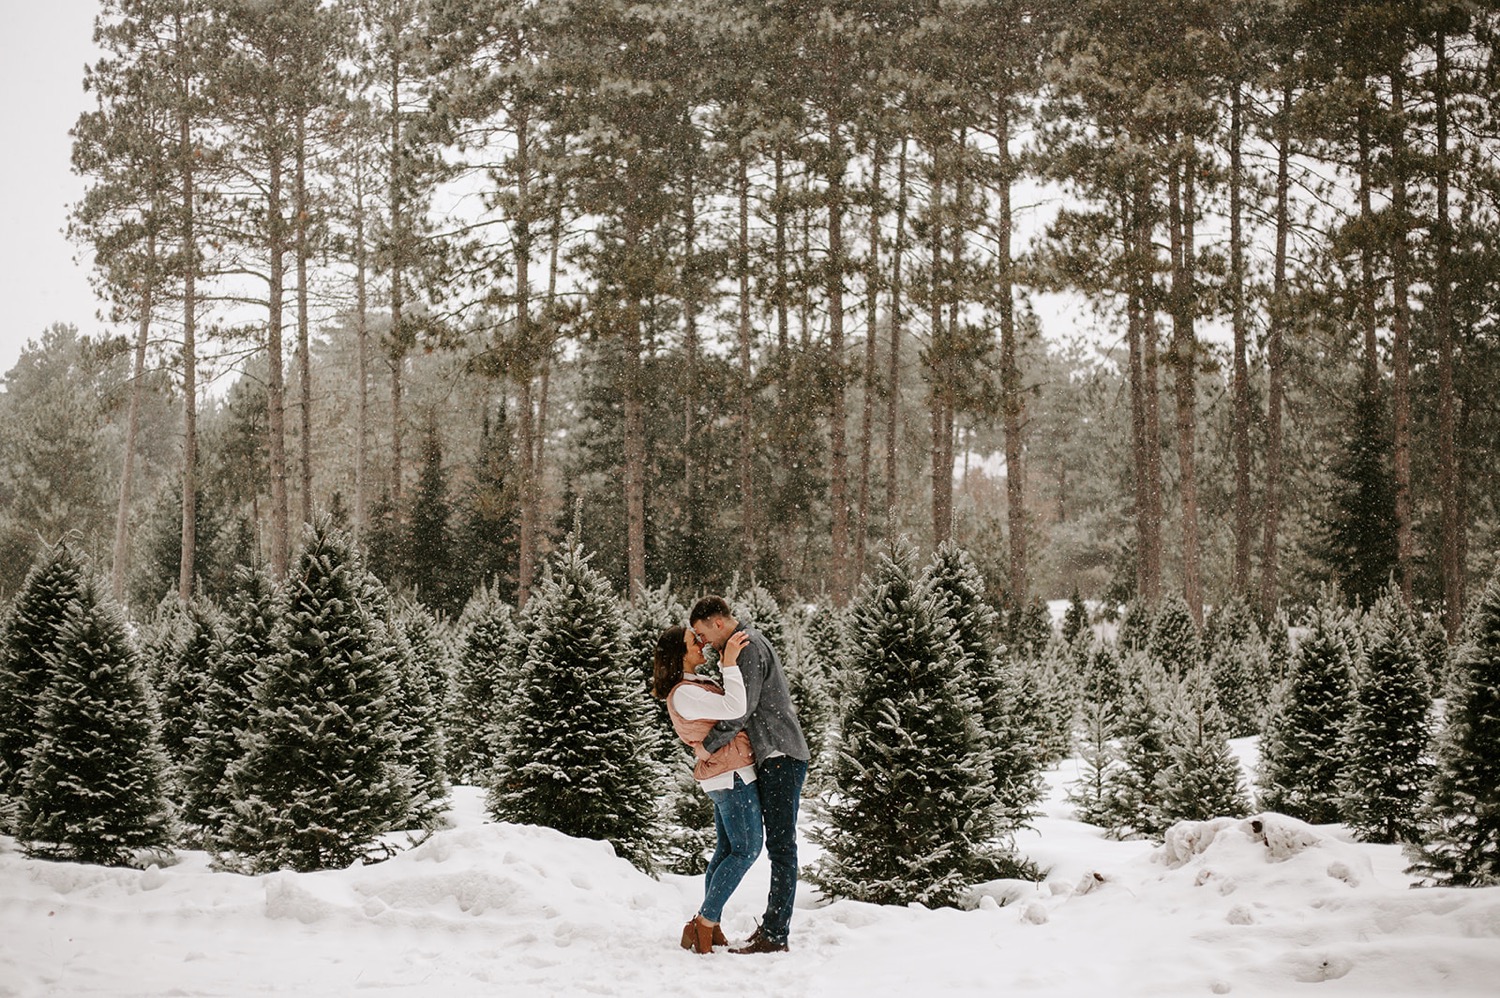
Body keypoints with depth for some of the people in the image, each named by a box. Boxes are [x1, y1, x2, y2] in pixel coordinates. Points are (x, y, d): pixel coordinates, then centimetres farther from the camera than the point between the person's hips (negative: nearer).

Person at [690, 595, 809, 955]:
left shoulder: (749, 647, -12)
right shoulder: (747, 644, 20)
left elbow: (741, 709, -19)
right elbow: (740, 705, 18)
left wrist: (707, 745, -12)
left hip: (781, 758, -11)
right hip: (772, 758, 11)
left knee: (781, 846, -9)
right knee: (778, 846, 11)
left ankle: (775, 935, -8)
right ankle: (772, 927, 15)